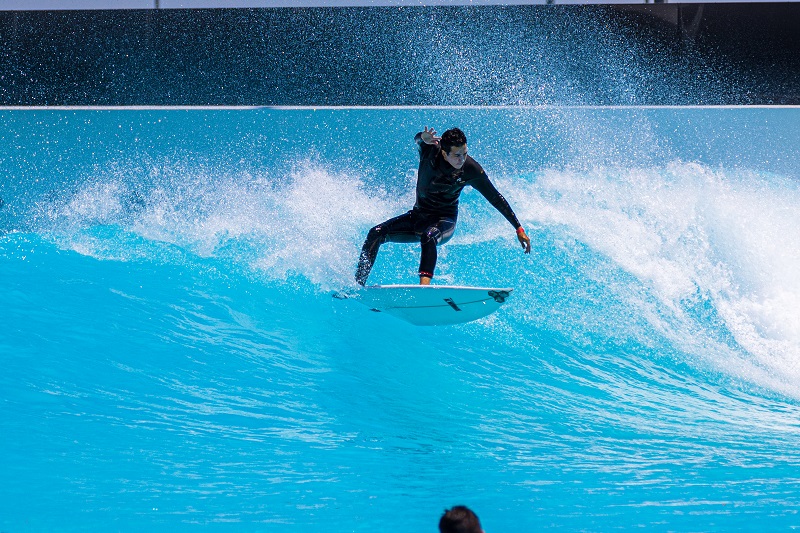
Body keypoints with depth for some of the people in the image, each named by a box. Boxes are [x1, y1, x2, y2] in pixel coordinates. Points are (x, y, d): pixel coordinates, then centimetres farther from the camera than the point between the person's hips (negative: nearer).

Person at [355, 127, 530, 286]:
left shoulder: (471, 170, -18)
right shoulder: (431, 150, -16)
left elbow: (496, 199, -9)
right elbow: (418, 139, -39)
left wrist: (519, 229, -9)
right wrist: (423, 138, -65)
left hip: (444, 222, -4)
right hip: (418, 215, 4)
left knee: (428, 237, -38)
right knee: (376, 234, -12)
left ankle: (424, 285, -54)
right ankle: (357, 284, -5)